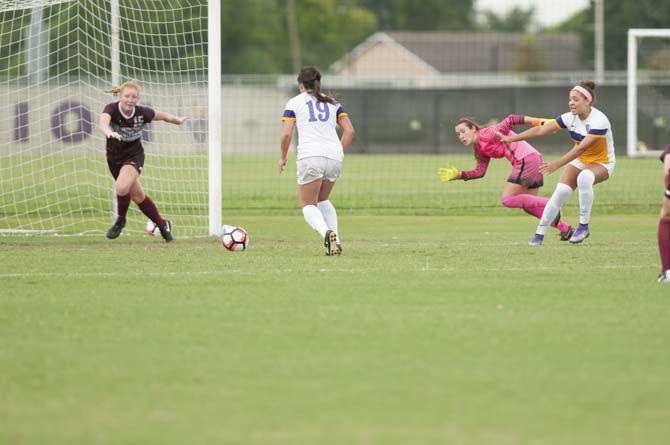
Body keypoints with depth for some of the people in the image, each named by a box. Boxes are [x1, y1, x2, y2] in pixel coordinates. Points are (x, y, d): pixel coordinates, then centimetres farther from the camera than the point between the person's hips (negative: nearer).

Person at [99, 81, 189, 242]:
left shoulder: (142, 113, -18)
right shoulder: (112, 109, -23)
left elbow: (161, 115, 3)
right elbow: (103, 122, -45)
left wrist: (178, 120, 20)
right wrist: (109, 132, -68)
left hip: (134, 156, -2)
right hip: (114, 157, 2)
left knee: (122, 187, -28)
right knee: (137, 196, 14)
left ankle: (120, 220, 0)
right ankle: (162, 225, 34)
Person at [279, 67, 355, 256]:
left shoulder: (294, 102, 8)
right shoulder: (332, 103, 19)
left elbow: (286, 134, -1)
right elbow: (349, 130, 9)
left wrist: (283, 158, 13)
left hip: (310, 157, -4)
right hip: (334, 156, 4)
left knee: (308, 204, 5)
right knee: (323, 200, 25)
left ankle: (326, 233, -26)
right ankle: (335, 240, 6)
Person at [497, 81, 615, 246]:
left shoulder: (599, 121, -28)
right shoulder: (570, 118, -10)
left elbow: (582, 148, -35)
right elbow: (541, 130, -9)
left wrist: (556, 164, -41)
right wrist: (511, 139, -14)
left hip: (602, 164, -5)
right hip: (579, 161, 5)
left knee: (584, 177, -38)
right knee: (561, 191, -18)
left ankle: (584, 226, -25)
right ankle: (540, 233, -8)